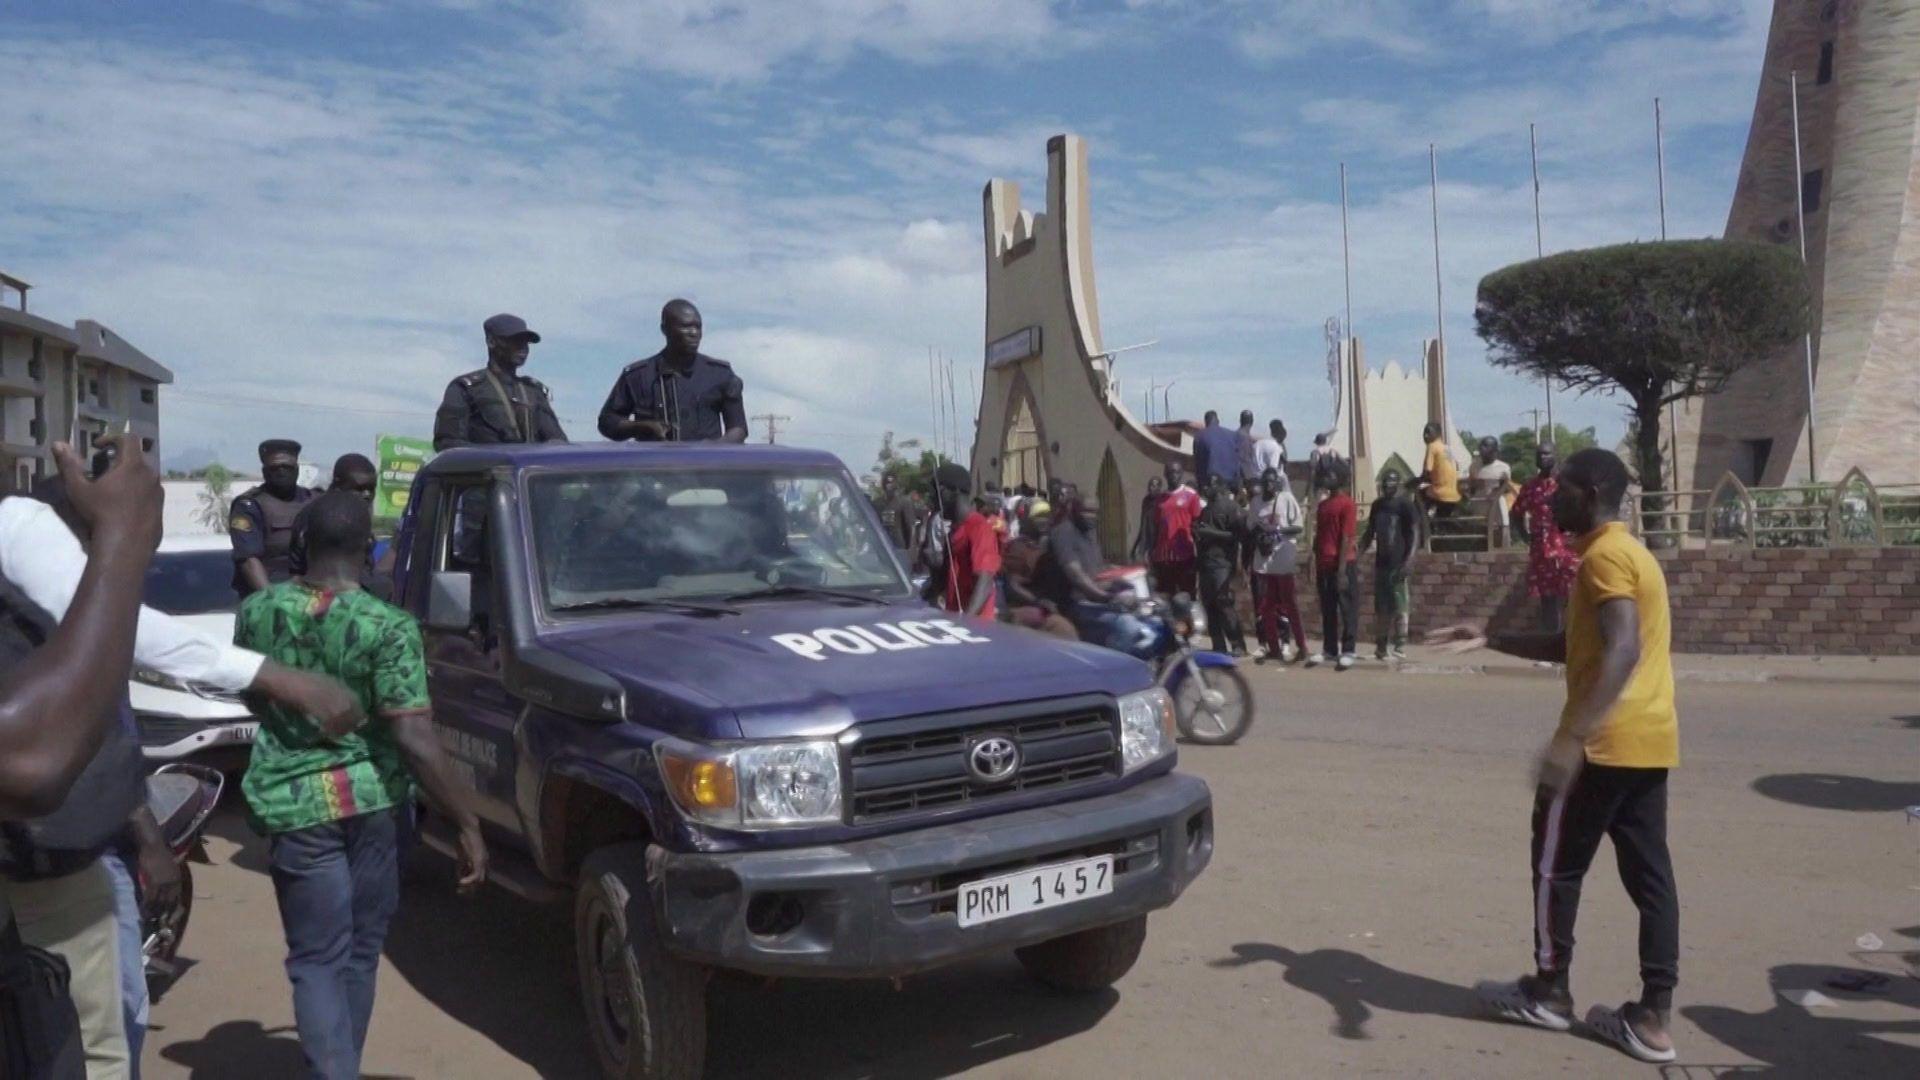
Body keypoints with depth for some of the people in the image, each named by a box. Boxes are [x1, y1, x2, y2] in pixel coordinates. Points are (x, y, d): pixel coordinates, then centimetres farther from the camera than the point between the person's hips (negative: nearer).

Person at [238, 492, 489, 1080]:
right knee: (361, 951, 17)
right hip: (376, 800, -1)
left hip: (294, 804, 1)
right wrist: (468, 823, -17)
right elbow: (415, 740, -21)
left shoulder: (256, 611, -3)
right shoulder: (388, 627, -16)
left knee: (317, 959, 6)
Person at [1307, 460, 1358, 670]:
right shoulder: (1323, 504, 15)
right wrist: (1316, 567, 12)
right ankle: (1329, 649, 18)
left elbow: (1346, 538, -12)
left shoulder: (1347, 503, -7)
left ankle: (1347, 651, 3)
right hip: (1324, 566, 7)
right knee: (1327, 610, 11)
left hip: (1342, 565, -7)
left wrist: (1342, 570, -16)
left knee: (1347, 609, -1)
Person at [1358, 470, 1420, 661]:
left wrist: (1410, 559, -21)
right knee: (1380, 606, 8)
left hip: (1398, 563, -6)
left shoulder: (1405, 505, -5)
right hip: (1381, 562, 6)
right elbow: (1369, 533, 19)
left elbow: (1415, 533, -10)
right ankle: (1380, 646, 13)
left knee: (1399, 606, -5)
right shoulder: (1377, 505, 13)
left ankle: (1400, 647, -1)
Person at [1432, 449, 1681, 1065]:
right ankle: (1654, 1018, 11)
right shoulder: (1630, 552, 19)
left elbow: (1622, 651, -28)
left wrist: (1571, 736, -35)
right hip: (1650, 740, 9)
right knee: (1648, 874, 8)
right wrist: (1490, 640, 23)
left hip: (1608, 740, -9)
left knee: (1557, 863, 5)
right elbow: (1577, 648, 26)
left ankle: (1549, 992, 18)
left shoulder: (1603, 556, -14)